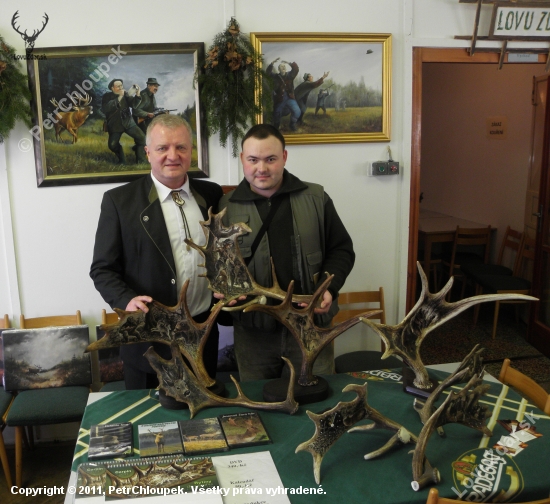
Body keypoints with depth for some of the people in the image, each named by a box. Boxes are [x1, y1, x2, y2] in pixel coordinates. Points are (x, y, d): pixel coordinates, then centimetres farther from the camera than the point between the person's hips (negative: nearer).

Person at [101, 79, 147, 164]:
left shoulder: (125, 94, 2)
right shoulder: (107, 97, -5)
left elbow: (133, 105, -8)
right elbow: (105, 109, -22)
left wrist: (137, 94, -28)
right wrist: (119, 98, -27)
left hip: (128, 122, 2)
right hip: (115, 125, -1)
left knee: (141, 137, -15)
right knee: (112, 145, -13)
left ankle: (141, 160, -5)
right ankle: (122, 159, 14)